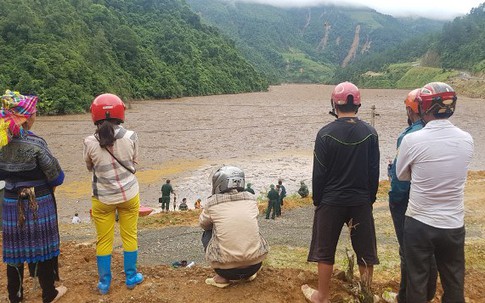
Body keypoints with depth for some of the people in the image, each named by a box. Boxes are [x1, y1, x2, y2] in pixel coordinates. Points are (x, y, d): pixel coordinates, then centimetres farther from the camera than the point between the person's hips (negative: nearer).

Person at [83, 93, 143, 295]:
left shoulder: (90, 142, -14)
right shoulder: (130, 137, -13)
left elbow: (90, 167, 3)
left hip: (103, 198, 0)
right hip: (129, 194, 1)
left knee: (104, 240, 14)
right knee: (129, 236, 16)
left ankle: (104, 283, 25)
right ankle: (131, 277, 28)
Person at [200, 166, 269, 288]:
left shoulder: (213, 202, -4)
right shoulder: (251, 198, 4)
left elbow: (203, 224, 15)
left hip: (226, 268, -3)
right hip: (254, 264, 3)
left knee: (207, 234, 23)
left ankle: (222, 277, 12)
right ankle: (249, 274, 22)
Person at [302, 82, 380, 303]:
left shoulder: (326, 133, -12)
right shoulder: (370, 133, -3)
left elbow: (319, 173, -9)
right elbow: (374, 171, 2)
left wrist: (317, 200, 3)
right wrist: (370, 198, 12)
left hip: (331, 201, -2)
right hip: (361, 201, 3)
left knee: (325, 250, 10)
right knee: (364, 249, 15)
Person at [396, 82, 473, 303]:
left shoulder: (412, 140, -16)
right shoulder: (466, 140, -6)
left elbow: (402, 175, -2)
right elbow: (456, 170, 8)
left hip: (419, 223, -3)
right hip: (454, 225, 3)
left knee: (417, 282, 14)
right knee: (454, 285, 19)